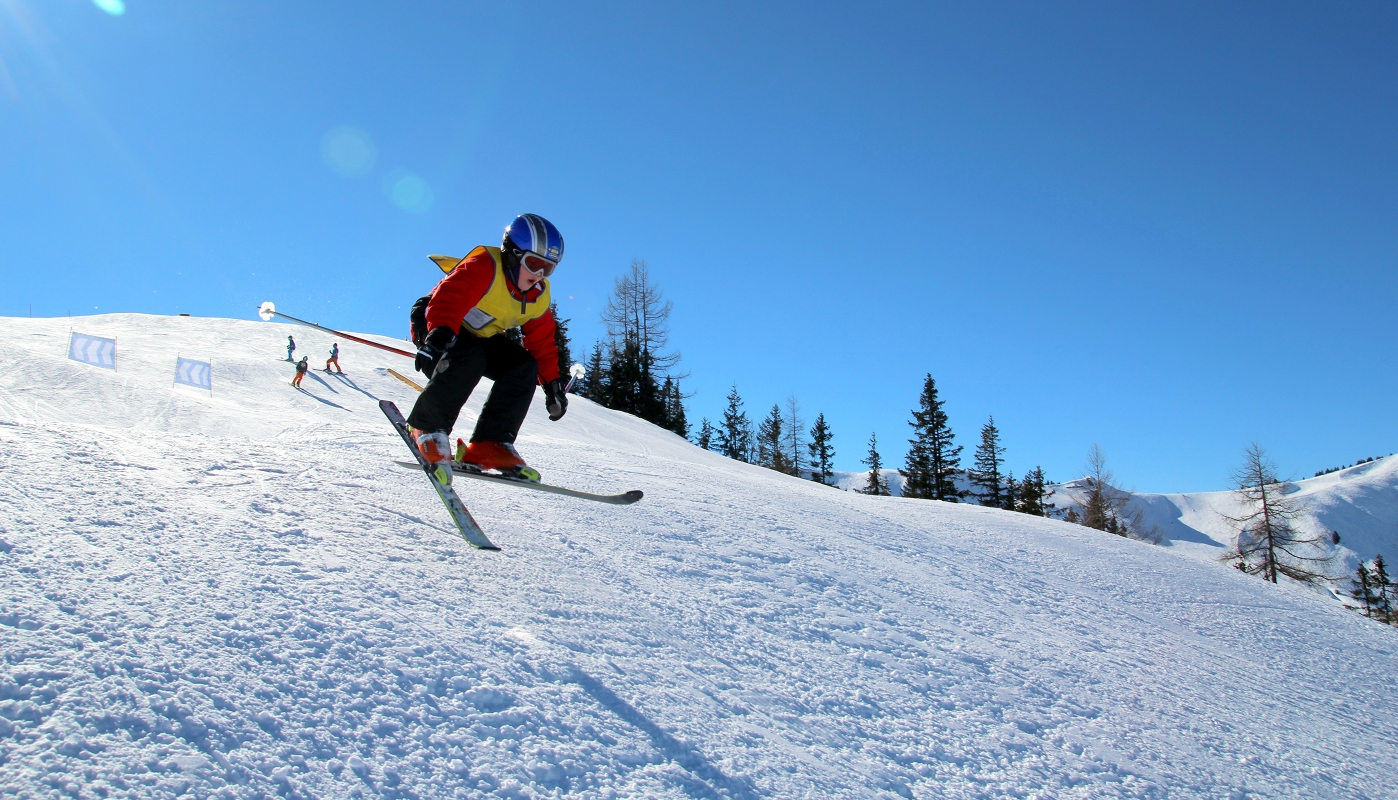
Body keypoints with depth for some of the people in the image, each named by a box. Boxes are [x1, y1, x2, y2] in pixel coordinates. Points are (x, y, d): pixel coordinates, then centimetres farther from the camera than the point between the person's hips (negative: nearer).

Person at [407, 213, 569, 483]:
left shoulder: (538, 296, -3)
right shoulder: (483, 267, -27)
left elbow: (542, 339, 3)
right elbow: (449, 297, -42)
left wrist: (551, 382, -2)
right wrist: (439, 334, -61)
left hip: (481, 337, 8)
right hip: (434, 324, -7)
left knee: (525, 366, -14)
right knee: (470, 359, -38)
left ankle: (489, 445, -18)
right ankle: (430, 428, -19)